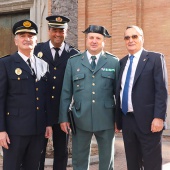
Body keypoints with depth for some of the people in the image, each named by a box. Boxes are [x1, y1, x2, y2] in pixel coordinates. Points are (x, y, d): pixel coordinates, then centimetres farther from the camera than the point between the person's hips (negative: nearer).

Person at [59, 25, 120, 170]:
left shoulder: (114, 62, 3)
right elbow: (66, 92, 4)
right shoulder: (73, 61, 4)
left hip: (106, 119, 0)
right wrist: (63, 117, 1)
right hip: (81, 119, 1)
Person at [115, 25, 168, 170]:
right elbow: (119, 91, 15)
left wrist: (159, 117, -17)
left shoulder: (155, 58, -3)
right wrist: (117, 118, 11)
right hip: (126, 120, 6)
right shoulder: (122, 62, 14)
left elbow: (162, 90, -10)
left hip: (147, 120, -5)